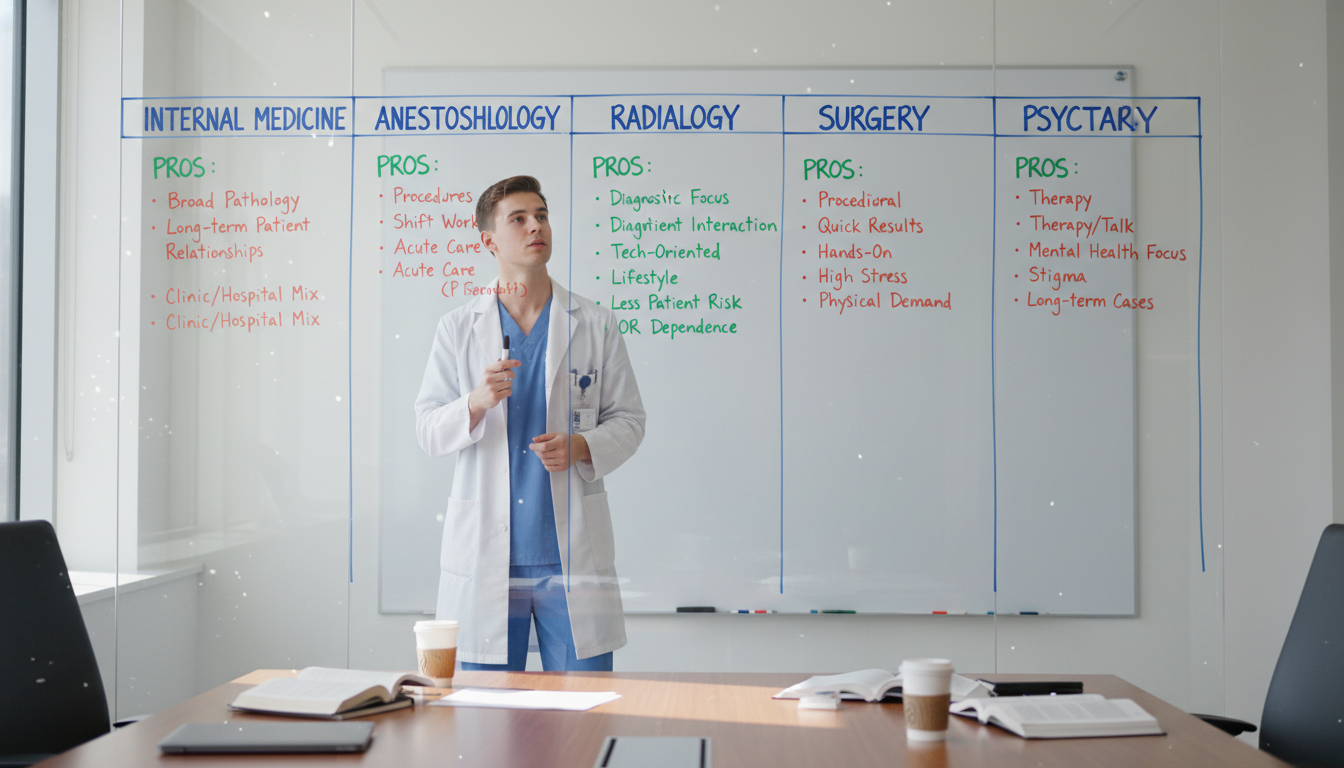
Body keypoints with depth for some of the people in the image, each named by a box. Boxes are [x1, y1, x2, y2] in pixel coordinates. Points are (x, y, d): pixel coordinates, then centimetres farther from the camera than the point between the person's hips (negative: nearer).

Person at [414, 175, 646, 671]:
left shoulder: (595, 325, 6)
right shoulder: (457, 328, 7)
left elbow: (628, 419, 8)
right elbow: (427, 431, 4)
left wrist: (582, 446, -12)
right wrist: (475, 404, -16)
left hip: (572, 551, 0)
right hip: (485, 551, 1)